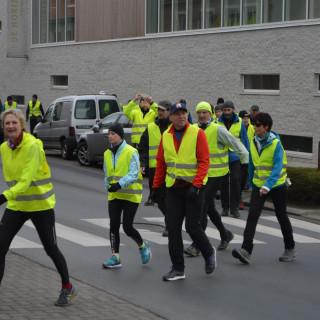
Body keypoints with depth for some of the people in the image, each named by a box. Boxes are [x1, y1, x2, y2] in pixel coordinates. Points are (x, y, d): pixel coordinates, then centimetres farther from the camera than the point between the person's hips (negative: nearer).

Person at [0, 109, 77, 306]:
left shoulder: (33, 146, -21)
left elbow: (27, 179, -29)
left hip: (40, 205, -6)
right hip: (16, 206, 6)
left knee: (51, 249, 5)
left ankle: (68, 288, 26)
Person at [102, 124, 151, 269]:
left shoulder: (131, 152, -11)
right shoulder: (107, 154, 9)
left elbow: (133, 174, -18)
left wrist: (120, 184, -30)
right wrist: (108, 186, 1)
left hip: (130, 195, -6)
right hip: (114, 195, 6)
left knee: (127, 227, -6)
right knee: (114, 226, 0)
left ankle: (143, 246, 21)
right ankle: (115, 257, 6)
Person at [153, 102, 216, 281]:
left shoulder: (197, 133, -9)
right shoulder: (166, 136, 5)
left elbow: (204, 161, -13)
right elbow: (161, 163, 12)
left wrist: (196, 185, -21)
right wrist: (157, 186, 11)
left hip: (194, 187, -4)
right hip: (173, 188, 5)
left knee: (192, 227, -4)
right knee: (173, 228, 2)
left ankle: (209, 253, 26)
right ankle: (178, 269, 12)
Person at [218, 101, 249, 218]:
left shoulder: (239, 123, 1)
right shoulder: (218, 123, 2)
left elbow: (245, 140, 6)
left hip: (235, 157, -1)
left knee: (235, 182, -6)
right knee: (224, 183, 6)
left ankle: (234, 208, 1)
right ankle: (225, 207, 16)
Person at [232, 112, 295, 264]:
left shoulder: (276, 144, -17)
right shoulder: (253, 142, 0)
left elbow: (277, 168, -26)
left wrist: (268, 186, -37)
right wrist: (251, 182, 19)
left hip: (277, 185, -4)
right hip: (258, 185, 4)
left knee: (282, 217, 10)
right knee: (252, 215, -12)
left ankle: (290, 249, 28)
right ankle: (246, 251, -21)